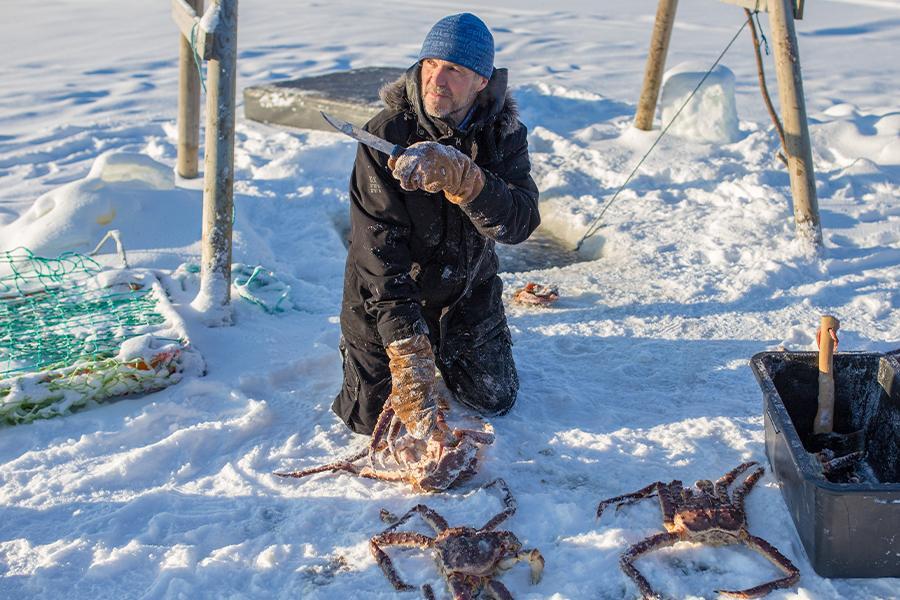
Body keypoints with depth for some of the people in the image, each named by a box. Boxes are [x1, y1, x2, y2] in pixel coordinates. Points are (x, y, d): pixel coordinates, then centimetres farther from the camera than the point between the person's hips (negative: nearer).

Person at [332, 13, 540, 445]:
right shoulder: (385, 135, -24)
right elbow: (379, 244, -29)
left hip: (468, 292, 3)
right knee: (369, 418, -1)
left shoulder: (504, 133, -14)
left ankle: (445, 348, 42)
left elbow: (520, 222, -28)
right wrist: (406, 340, -39)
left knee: (496, 400, 12)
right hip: (387, 295, -3)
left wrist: (462, 178, -48)